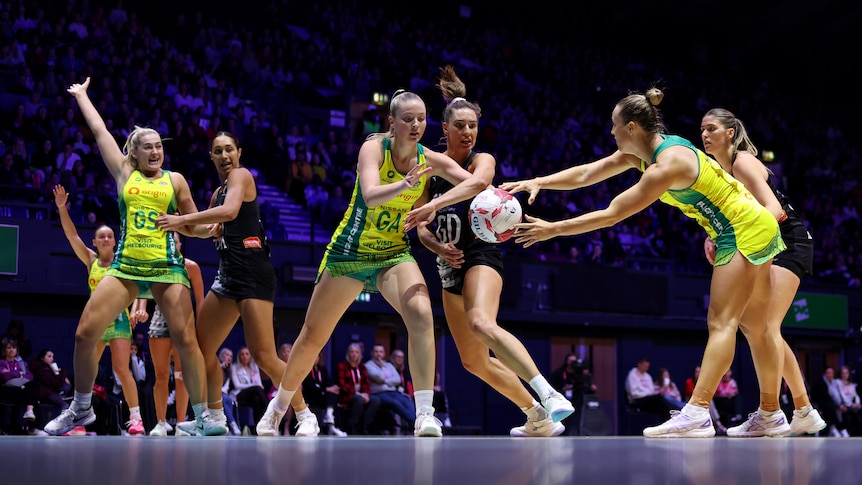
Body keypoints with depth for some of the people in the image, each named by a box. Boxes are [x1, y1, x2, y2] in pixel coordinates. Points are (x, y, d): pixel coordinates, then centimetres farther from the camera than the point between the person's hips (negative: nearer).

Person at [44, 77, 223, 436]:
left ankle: (202, 417, -1)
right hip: (125, 266, 1)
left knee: (185, 339, -10)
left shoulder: (174, 179, 11)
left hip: (166, 266, -1)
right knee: (85, 334, -5)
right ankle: (81, 408, 14)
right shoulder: (124, 173, 12)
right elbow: (99, 130, 18)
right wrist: (81, 95, 27)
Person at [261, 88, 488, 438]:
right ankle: (280, 403, 36)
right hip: (349, 252, -2)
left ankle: (425, 415, -29)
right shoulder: (374, 148, -17)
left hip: (395, 255, 2)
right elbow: (370, 196, -33)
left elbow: (476, 182, -16)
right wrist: (405, 184, -52)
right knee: (312, 339, 10)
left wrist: (433, 205, -28)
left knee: (421, 314, -28)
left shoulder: (429, 159, -7)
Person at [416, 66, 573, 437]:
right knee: (474, 361, 10)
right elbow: (422, 228, 9)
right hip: (450, 267, 7)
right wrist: (439, 247, -12)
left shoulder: (482, 161, -4)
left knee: (481, 323, -36)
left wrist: (432, 204, -47)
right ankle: (539, 420, 24)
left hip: (480, 256, -7)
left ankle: (549, 396, -46)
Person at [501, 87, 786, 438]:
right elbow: (586, 174, 6)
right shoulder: (641, 152, 2)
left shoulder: (667, 165, -26)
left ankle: (697, 413, -24)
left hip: (745, 231, -10)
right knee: (754, 326, 13)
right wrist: (538, 182, -6)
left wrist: (553, 230, -20)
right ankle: (772, 415, 19)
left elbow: (611, 215, -25)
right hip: (755, 229, 10)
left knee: (721, 322, -17)